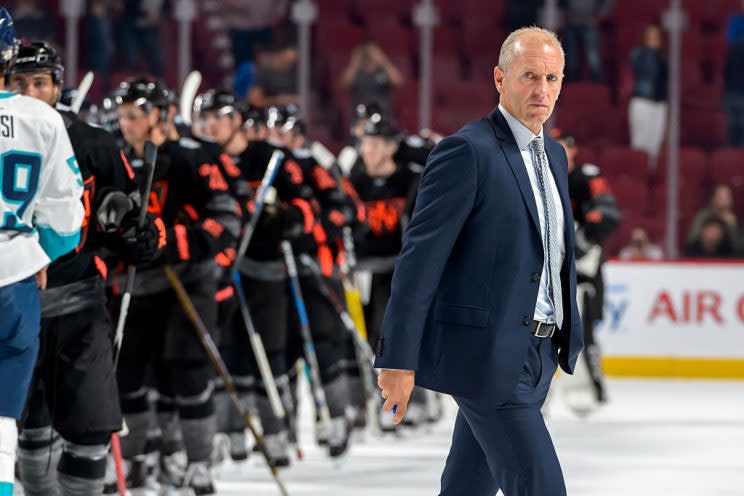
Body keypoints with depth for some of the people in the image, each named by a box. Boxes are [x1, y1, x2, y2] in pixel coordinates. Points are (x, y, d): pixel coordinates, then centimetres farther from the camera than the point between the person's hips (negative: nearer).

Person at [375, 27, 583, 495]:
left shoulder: (554, 155, 14)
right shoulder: (467, 151, -13)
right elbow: (421, 255, -15)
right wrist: (398, 359, -18)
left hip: (535, 354, 8)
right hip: (486, 353, -8)